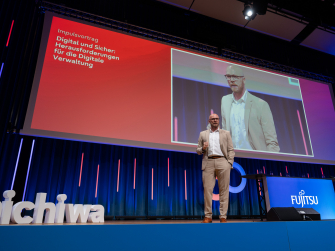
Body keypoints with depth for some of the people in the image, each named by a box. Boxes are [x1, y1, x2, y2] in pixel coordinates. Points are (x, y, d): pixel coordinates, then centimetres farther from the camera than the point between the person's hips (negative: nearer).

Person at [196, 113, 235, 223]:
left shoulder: (226, 133, 16)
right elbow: (198, 151, 16)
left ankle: (223, 217, 8)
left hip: (222, 162, 0)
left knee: (223, 190, -1)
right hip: (208, 163, 1)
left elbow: (231, 150, 10)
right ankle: (208, 216, 6)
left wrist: (229, 163, -2)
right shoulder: (203, 134, 18)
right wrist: (203, 148, -6)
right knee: (207, 189, -3)